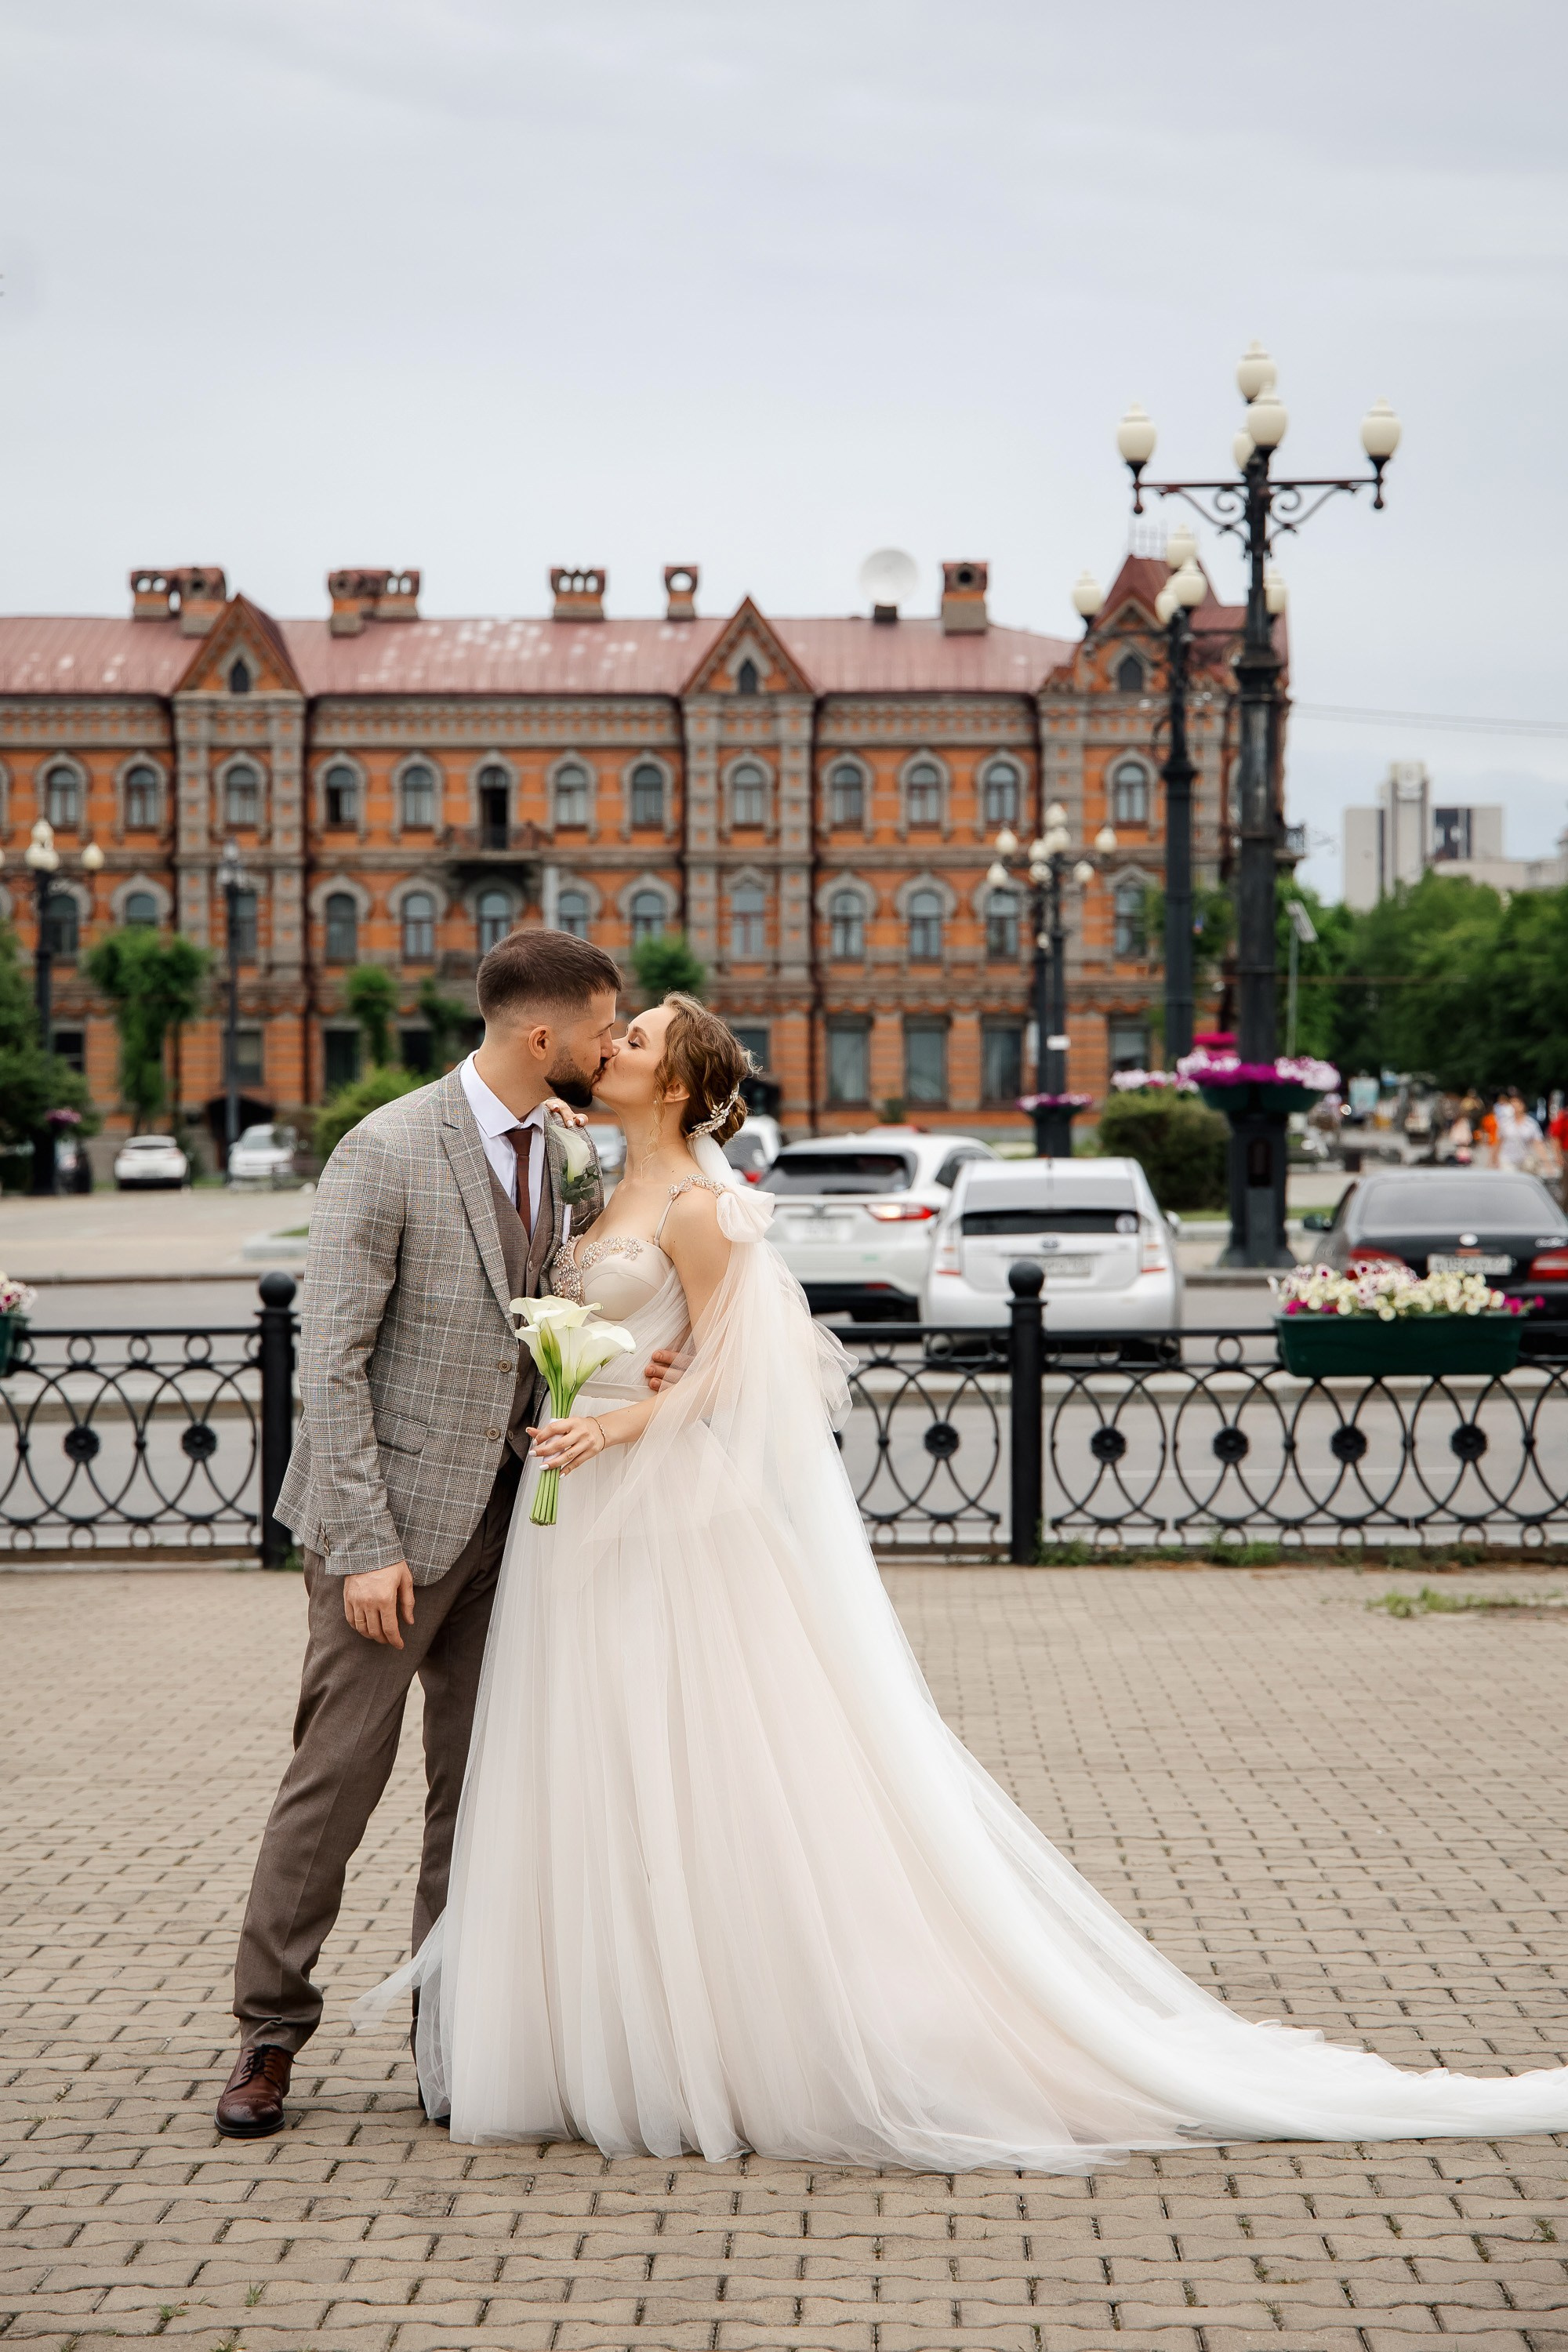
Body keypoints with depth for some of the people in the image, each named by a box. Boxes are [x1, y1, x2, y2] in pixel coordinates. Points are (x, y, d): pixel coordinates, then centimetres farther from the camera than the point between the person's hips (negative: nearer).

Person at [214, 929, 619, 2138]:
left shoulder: (575, 1159, 7)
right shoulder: (386, 1153, -13)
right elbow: (332, 1359, -14)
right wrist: (365, 1546, -19)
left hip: (510, 1514, 6)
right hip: (397, 1512, -6)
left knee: (484, 1783, 8)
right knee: (340, 1771, -2)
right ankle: (271, 2032, 10)